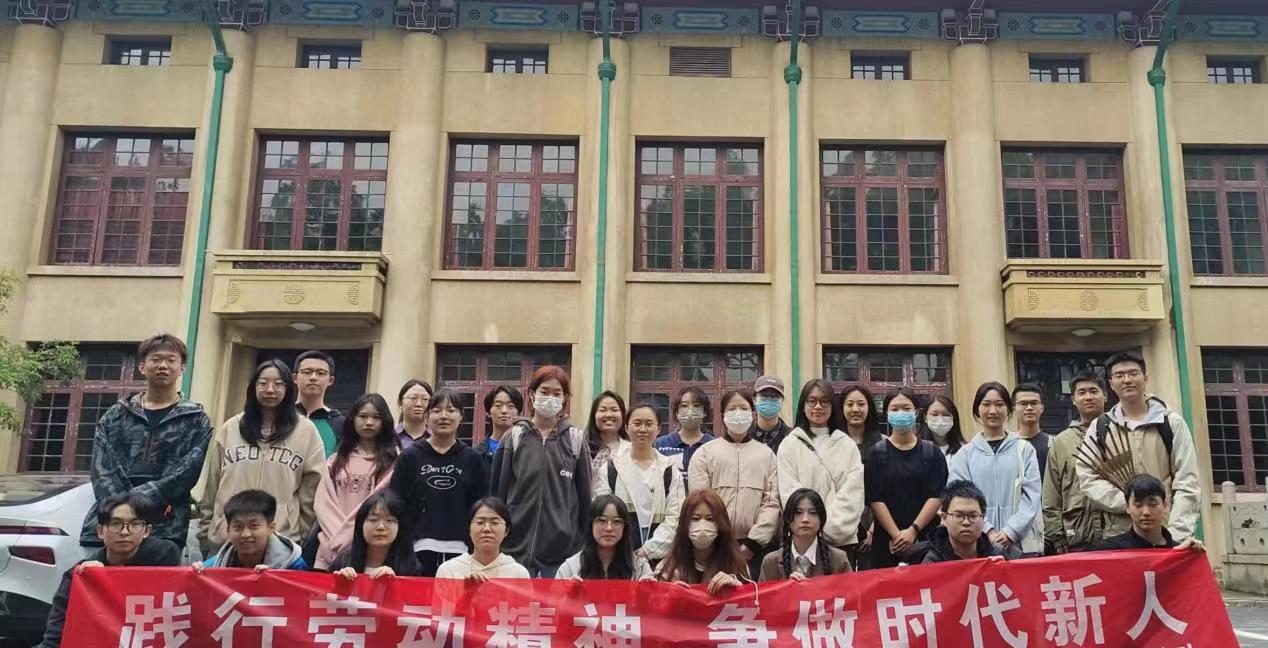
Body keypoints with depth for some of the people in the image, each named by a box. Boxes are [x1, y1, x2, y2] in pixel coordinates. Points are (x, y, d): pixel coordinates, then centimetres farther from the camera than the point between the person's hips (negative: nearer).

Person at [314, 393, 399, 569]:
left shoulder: (393, 459, 2)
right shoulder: (336, 460, 15)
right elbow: (324, 502, 6)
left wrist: (345, 536, -9)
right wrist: (338, 536, -9)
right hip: (332, 549, 3)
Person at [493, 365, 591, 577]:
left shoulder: (576, 439, 3)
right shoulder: (514, 437, 3)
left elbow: (585, 494, 5)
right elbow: (499, 490, 5)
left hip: (563, 546, 0)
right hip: (518, 542, 0)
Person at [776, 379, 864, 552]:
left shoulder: (848, 445, 9)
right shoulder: (789, 445, 4)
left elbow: (852, 492, 1)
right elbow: (789, 492, -3)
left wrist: (831, 526, -11)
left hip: (843, 539, 2)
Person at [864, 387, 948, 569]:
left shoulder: (931, 452, 7)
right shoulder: (876, 453, 4)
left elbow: (936, 496, -1)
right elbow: (875, 499, -4)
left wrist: (913, 530, -11)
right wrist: (897, 535, -12)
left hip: (926, 538, 1)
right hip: (888, 542, -1)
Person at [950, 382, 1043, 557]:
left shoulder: (1025, 450, 6)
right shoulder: (965, 455, 5)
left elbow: (1031, 495, -1)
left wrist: (1011, 531, -12)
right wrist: (988, 531, -13)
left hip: (1023, 542, 0)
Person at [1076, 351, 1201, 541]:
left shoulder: (1172, 422, 5)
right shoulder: (1099, 428, 7)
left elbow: (1187, 482, 0)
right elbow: (1088, 478, 1)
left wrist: (1176, 534, -12)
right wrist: (1128, 503, -15)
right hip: (1118, 537, 1)